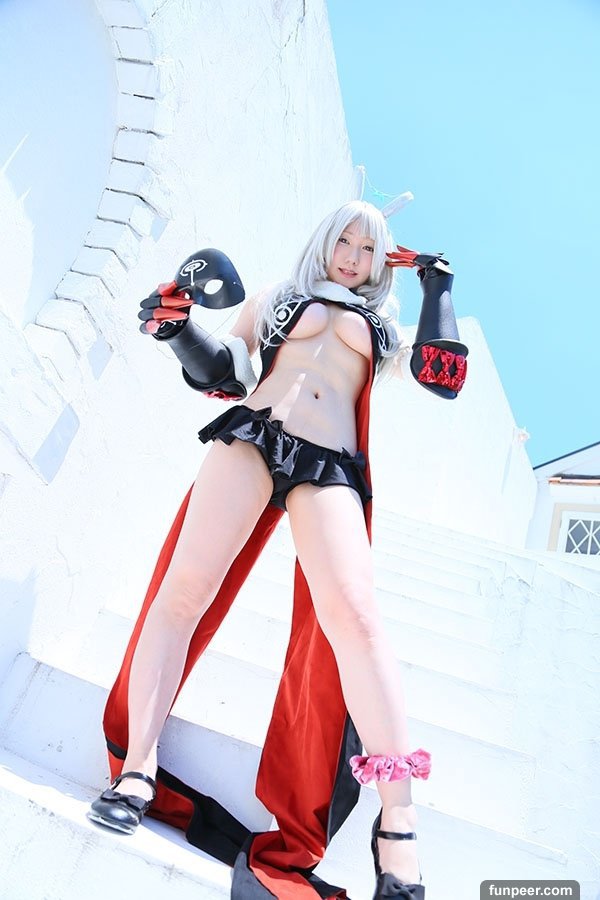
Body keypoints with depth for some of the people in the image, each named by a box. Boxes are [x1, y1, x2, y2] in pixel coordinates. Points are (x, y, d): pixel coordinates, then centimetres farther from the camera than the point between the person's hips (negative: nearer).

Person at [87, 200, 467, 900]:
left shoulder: (380, 328, 29)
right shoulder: (276, 298, 27)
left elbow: (443, 378, 13)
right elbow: (223, 371, 20)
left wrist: (438, 290, 22)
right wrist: (178, 328, 3)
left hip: (328, 465, -1)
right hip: (250, 436, 2)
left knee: (353, 614, -20)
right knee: (185, 587, -14)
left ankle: (397, 826, -16)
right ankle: (137, 768, -6)